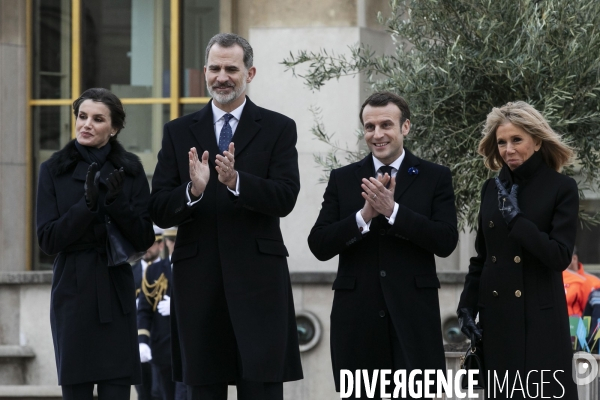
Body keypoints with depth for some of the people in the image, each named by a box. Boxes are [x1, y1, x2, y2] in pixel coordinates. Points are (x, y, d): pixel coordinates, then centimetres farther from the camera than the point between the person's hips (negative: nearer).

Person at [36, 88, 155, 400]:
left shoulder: (130, 171, 5)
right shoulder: (54, 171, 3)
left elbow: (144, 240, 1)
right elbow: (47, 240, -4)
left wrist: (117, 201, -16)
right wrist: (87, 204, -17)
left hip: (116, 293, 0)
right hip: (73, 290, 0)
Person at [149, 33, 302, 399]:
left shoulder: (278, 129, 6)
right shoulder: (179, 132, 11)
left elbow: (285, 198, -8)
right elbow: (159, 211, 4)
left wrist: (237, 181, -24)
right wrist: (192, 190, -17)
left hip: (257, 278, -2)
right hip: (198, 282, 2)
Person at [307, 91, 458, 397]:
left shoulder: (435, 177, 6)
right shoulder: (342, 179, 10)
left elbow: (446, 242, -6)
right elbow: (319, 246, 2)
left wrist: (392, 210, -16)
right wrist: (364, 215, -13)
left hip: (414, 316, -2)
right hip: (357, 317, 2)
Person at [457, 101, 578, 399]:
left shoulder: (561, 189, -4)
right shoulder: (492, 188, 9)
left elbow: (560, 257, -14)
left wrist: (515, 217, -14)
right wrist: (467, 305, 8)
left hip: (540, 318, -4)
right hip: (496, 317, 5)